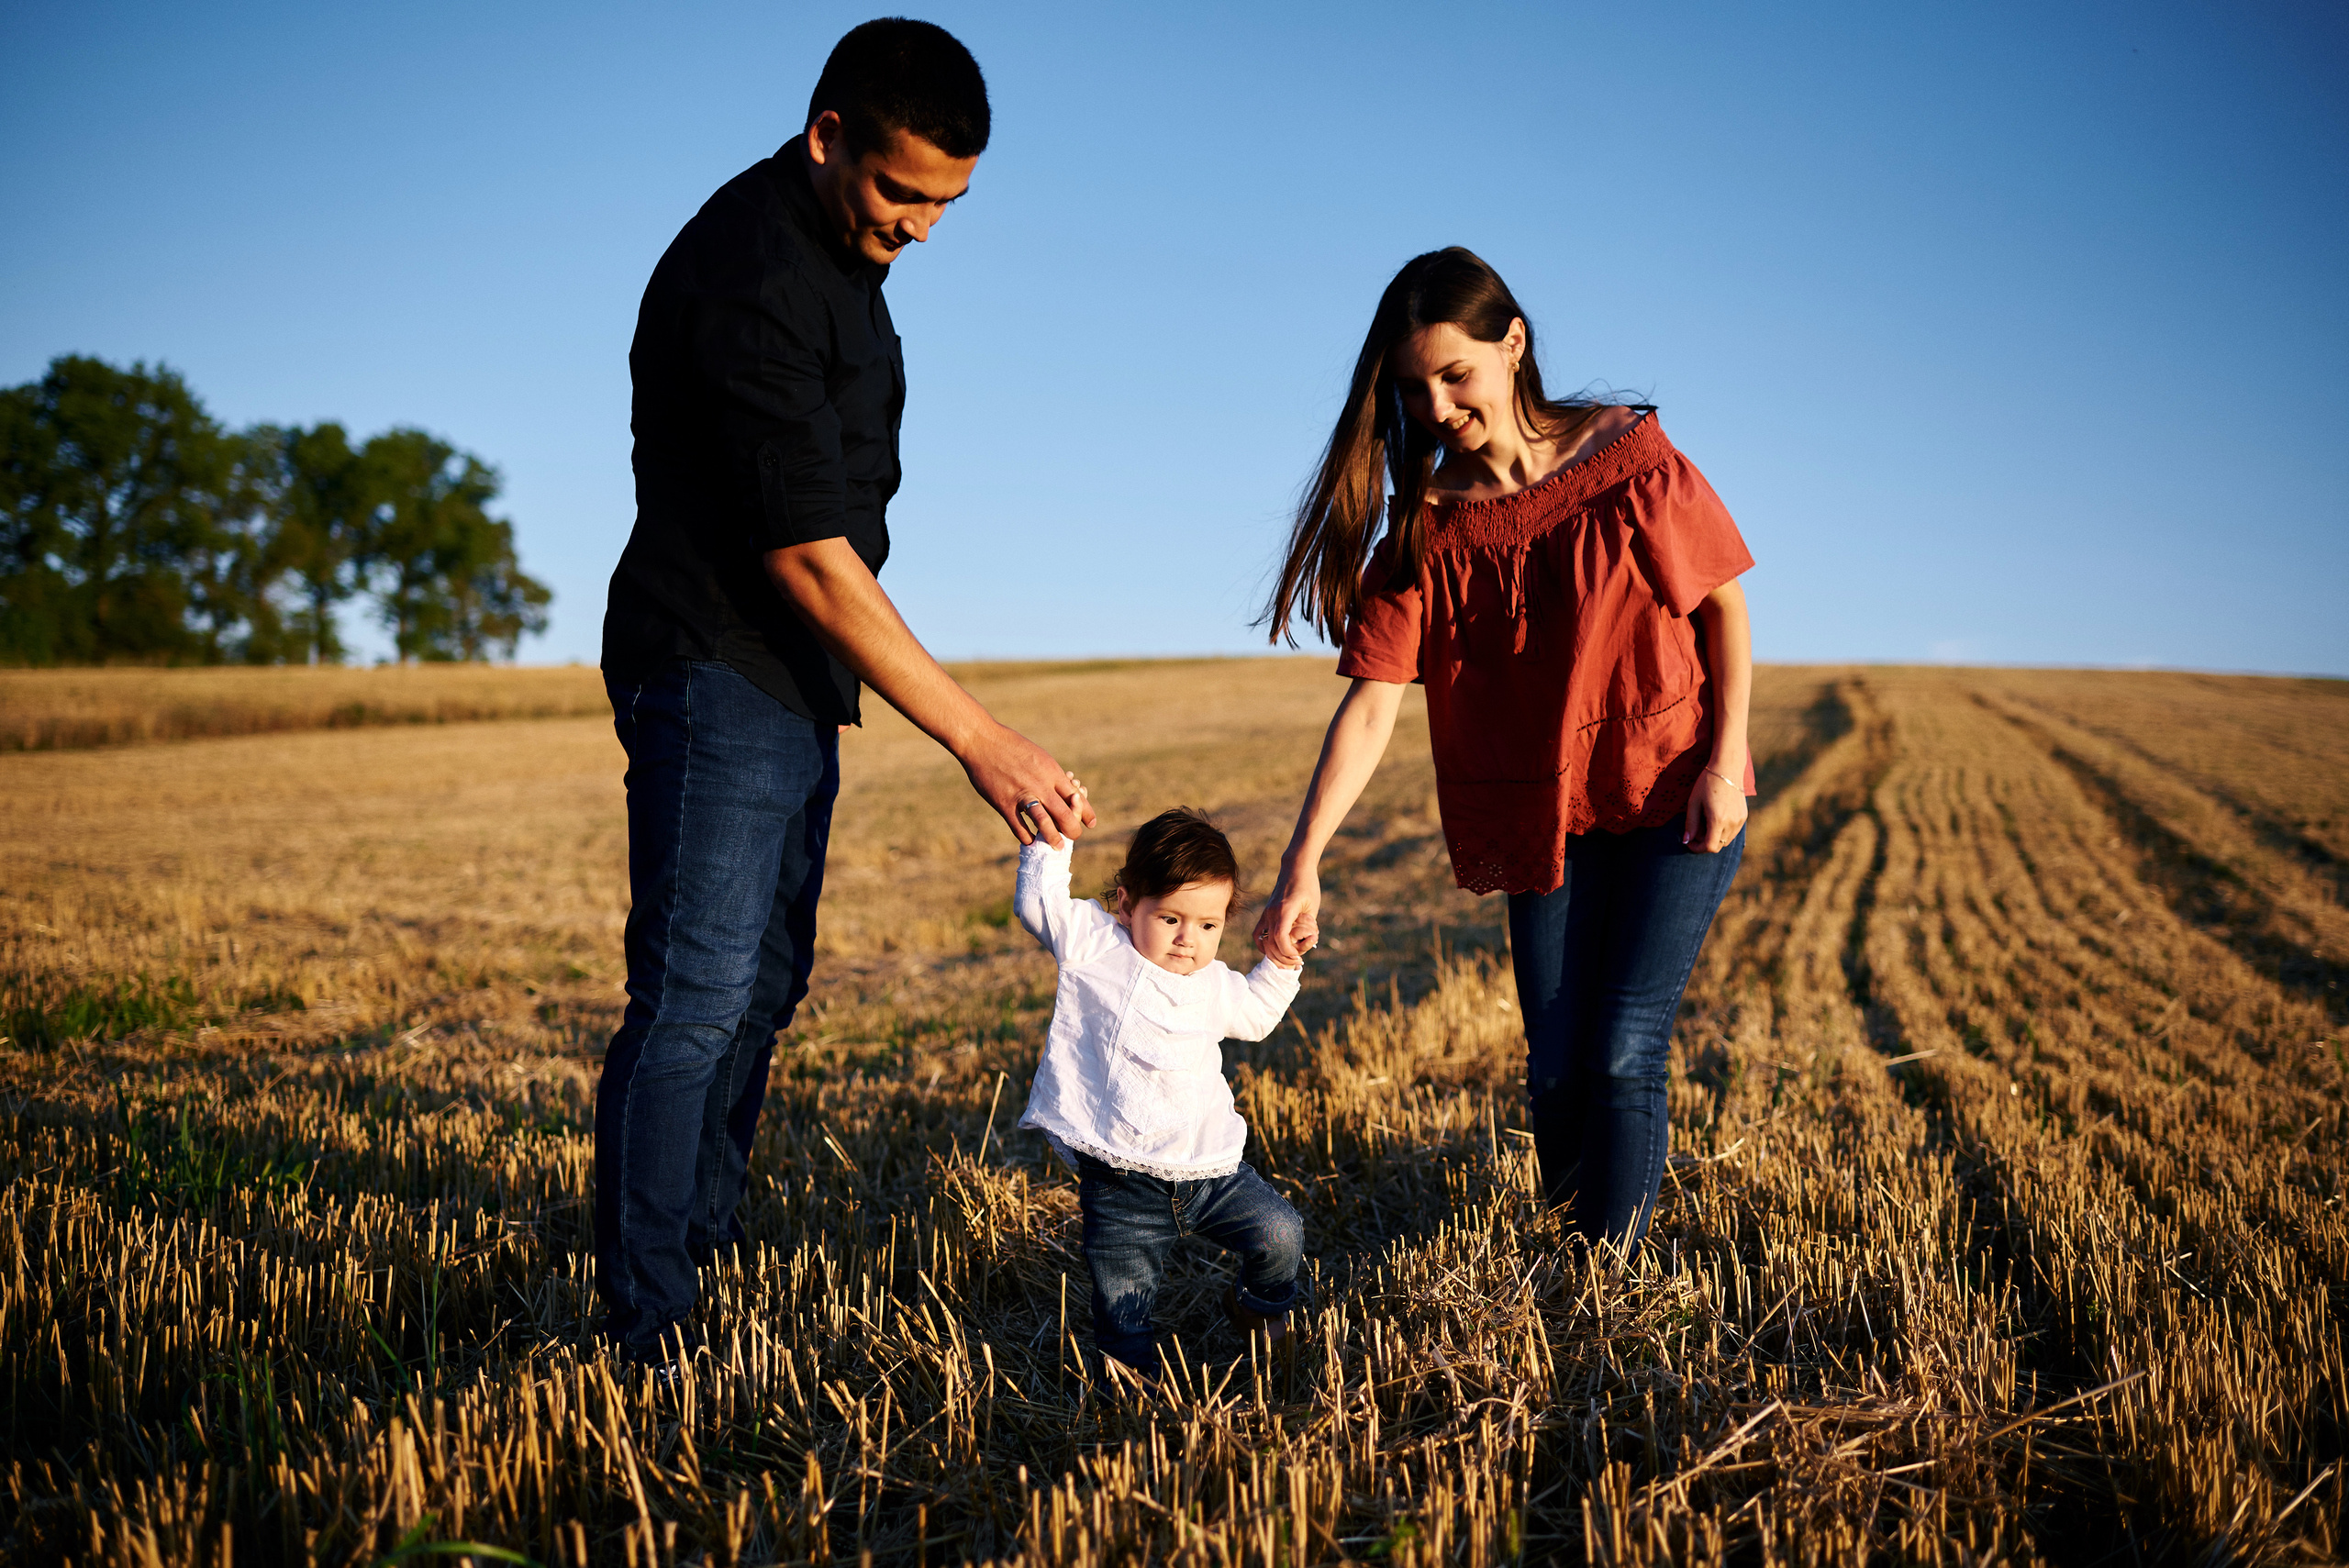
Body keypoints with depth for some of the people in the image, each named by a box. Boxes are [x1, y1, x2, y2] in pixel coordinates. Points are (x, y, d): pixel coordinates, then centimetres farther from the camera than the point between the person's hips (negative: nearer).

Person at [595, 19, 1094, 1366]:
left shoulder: (843, 247, 8)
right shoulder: (749, 275, -22)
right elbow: (806, 555, -27)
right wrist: (976, 736, -28)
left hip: (798, 679, 10)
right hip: (717, 673, -10)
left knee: (764, 984, 15)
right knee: (697, 994, -11)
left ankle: (709, 1239, 26)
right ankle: (647, 1321, -5)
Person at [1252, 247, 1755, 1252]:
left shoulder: (1628, 453, -10)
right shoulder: (1424, 529, -7)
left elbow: (1723, 602, -1)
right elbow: (1370, 705, -13)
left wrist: (1726, 758, -10)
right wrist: (1302, 866, -22)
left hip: (1676, 800, -2)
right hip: (1543, 821, 3)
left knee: (1622, 1055, -11)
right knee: (1557, 1070, 5)